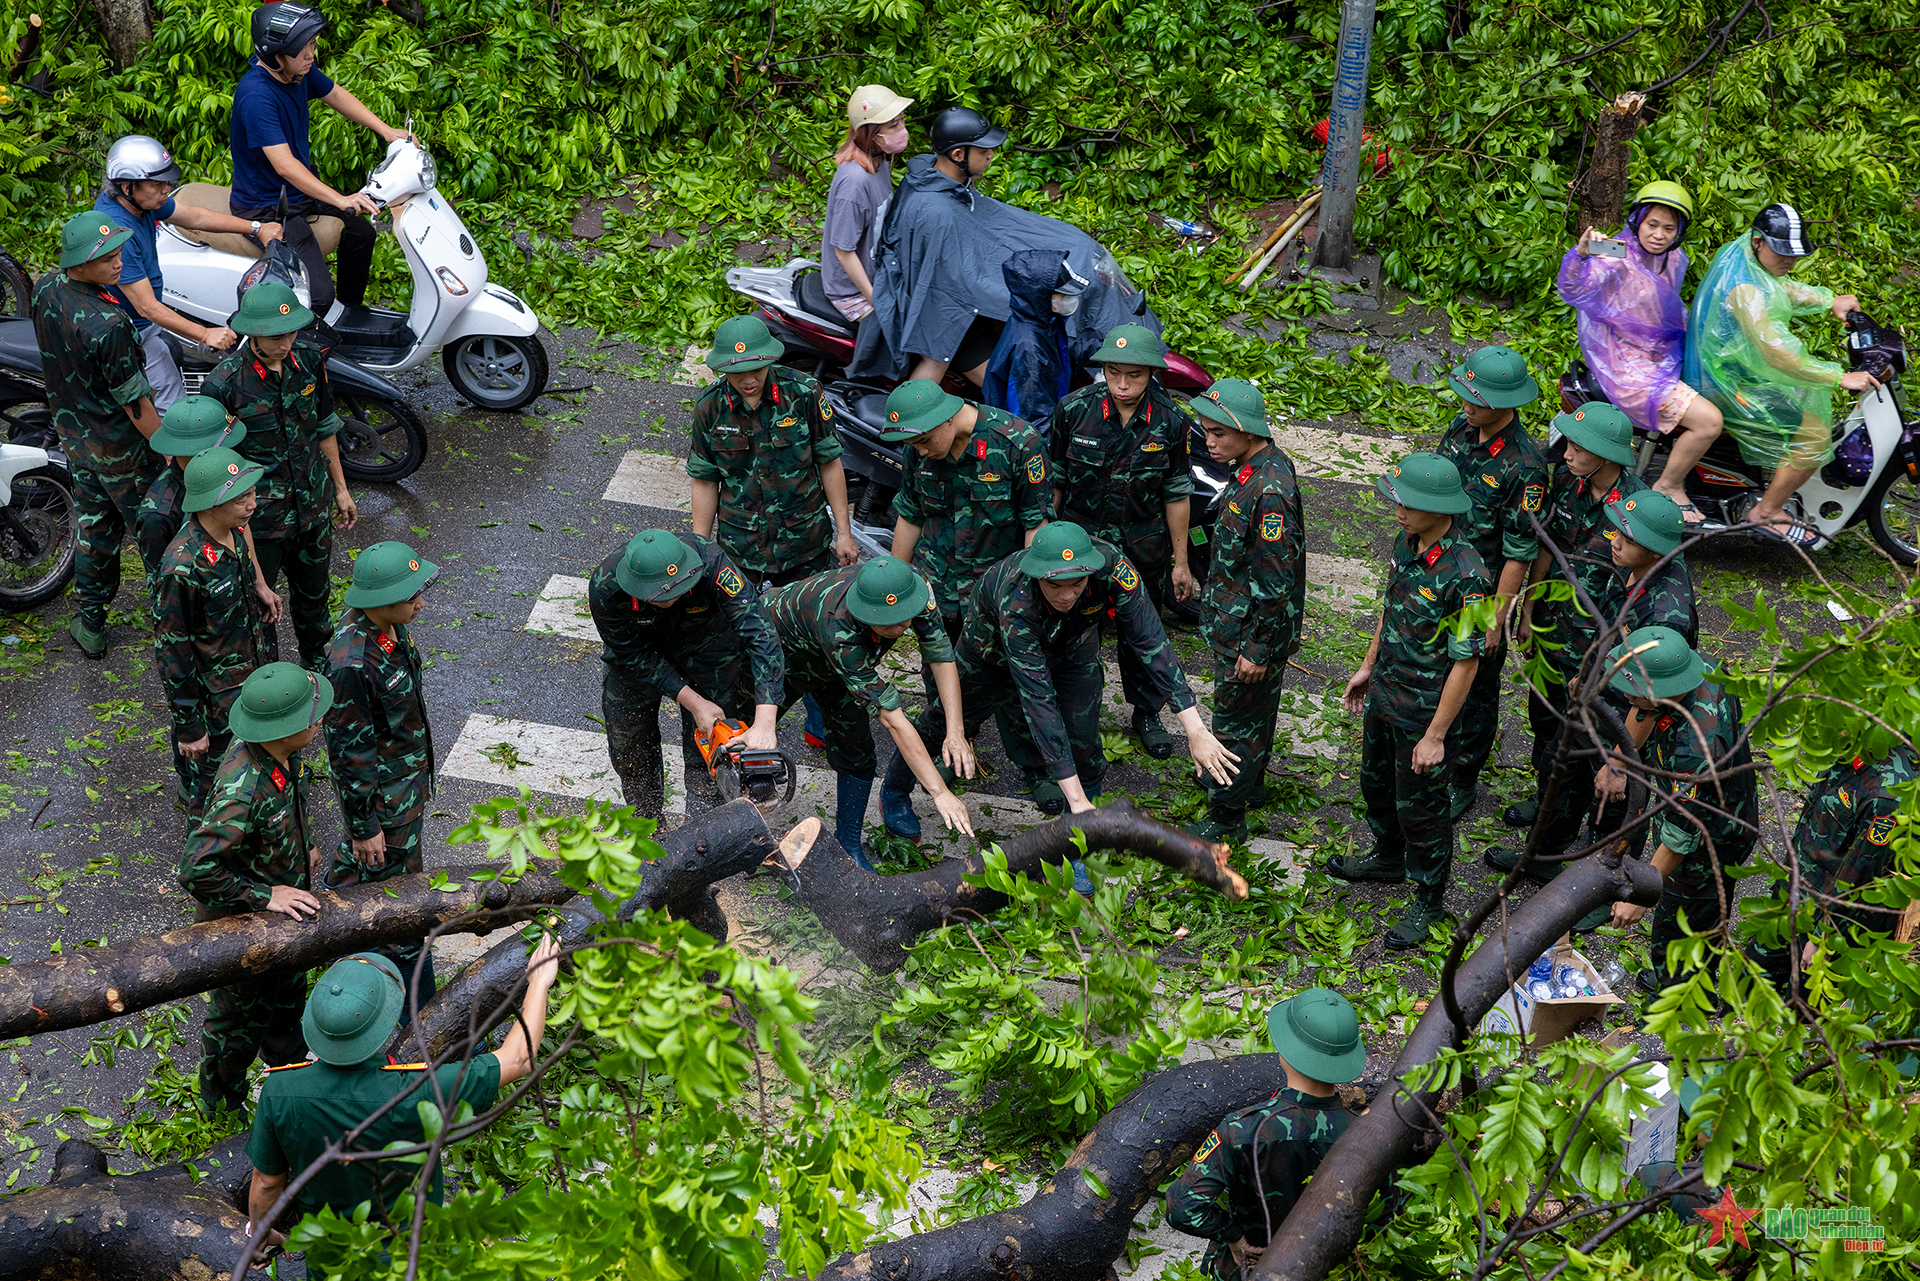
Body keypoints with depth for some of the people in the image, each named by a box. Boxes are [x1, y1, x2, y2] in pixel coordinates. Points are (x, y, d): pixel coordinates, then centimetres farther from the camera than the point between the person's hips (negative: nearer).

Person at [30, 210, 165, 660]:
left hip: (72, 433, 8)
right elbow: (136, 405, -25)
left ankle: (89, 625, 34)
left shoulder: (45, 289, -8)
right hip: (120, 446, -8)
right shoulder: (108, 324, -34)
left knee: (93, 528, 23)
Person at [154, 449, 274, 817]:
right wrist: (187, 725, -18)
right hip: (214, 696, -8)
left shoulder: (231, 532, -11)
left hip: (248, 672, 8)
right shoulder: (182, 568, -35)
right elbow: (171, 649, -25)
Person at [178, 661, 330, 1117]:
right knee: (242, 1015, 17)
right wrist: (264, 896, -33)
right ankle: (222, 1102, 44)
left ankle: (292, 1074, 56)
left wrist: (300, 849, 14)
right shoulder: (242, 790, -42)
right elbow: (196, 870, -41)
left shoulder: (279, 754, -13)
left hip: (279, 904, 8)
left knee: (286, 994, 30)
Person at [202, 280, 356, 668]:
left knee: (313, 590, 26)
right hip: (260, 515, -5)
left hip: (314, 503, 5)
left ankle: (317, 658, 51)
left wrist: (340, 488, 12)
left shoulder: (308, 359, -9)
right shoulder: (224, 384, -24)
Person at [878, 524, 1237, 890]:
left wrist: (1196, 730, -44)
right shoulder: (1015, 601, -46)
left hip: (1071, 648, 2)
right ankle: (894, 792, 44)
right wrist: (1075, 799, -49)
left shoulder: (1111, 566, -40)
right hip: (994, 649, -2)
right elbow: (1039, 701, -47)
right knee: (946, 721, 15)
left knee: (1083, 747, -9)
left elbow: (1151, 643, -37)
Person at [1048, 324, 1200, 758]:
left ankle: (1146, 714, 39)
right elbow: (1053, 482, -4)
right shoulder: (1074, 410, -15)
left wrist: (1180, 562, 2)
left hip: (1143, 549, 1)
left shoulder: (1171, 422, -13)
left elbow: (1176, 495, -3)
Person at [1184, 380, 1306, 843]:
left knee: (1236, 717, 6)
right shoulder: (1260, 464, -1)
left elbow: (1276, 582, -28)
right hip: (1237, 618, 9)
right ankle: (1249, 781, 47)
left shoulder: (1270, 491, -32)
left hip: (1252, 628, -9)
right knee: (1254, 708, 27)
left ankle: (1227, 817, 20)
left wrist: (1256, 649, -22)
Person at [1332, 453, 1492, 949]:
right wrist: (1368, 667, 19)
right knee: (1376, 782, 27)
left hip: (1425, 712, -8)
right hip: (1385, 696, 8)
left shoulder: (1464, 575, -31)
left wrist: (1435, 736, -20)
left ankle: (1429, 899, 31)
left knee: (1421, 808, 10)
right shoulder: (1406, 541, -6)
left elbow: (1465, 662, -24)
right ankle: (1389, 857, 53)